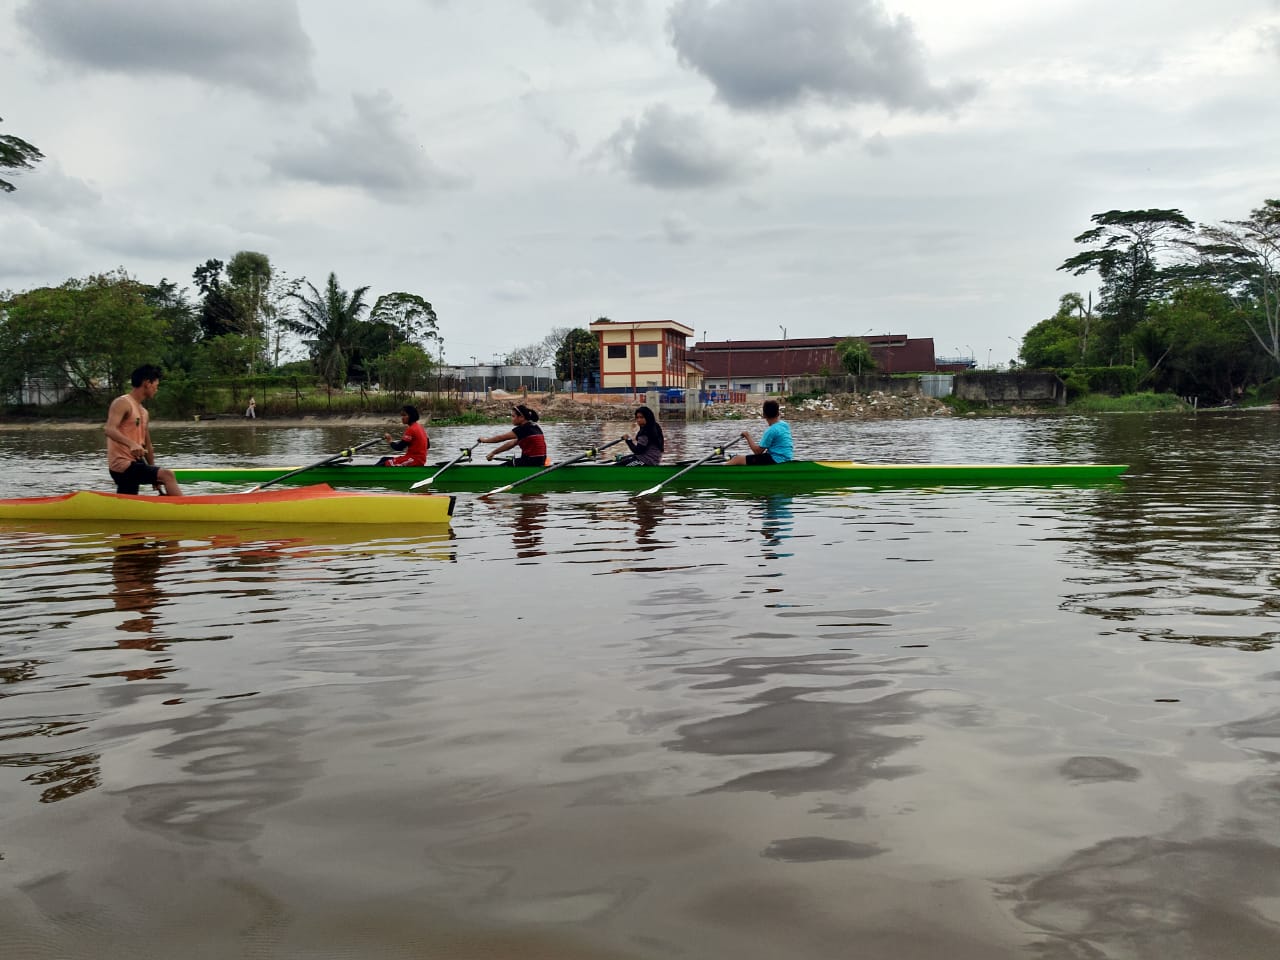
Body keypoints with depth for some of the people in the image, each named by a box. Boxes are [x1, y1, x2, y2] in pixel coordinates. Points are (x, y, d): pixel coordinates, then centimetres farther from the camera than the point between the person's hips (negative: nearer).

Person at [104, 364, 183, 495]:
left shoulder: (144, 412, 18)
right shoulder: (123, 403, -8)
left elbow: (147, 446, 22)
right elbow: (109, 429, -25)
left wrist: (155, 477, 20)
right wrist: (131, 444, -42)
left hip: (134, 464, 10)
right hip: (122, 465, -10)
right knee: (167, 474, -26)